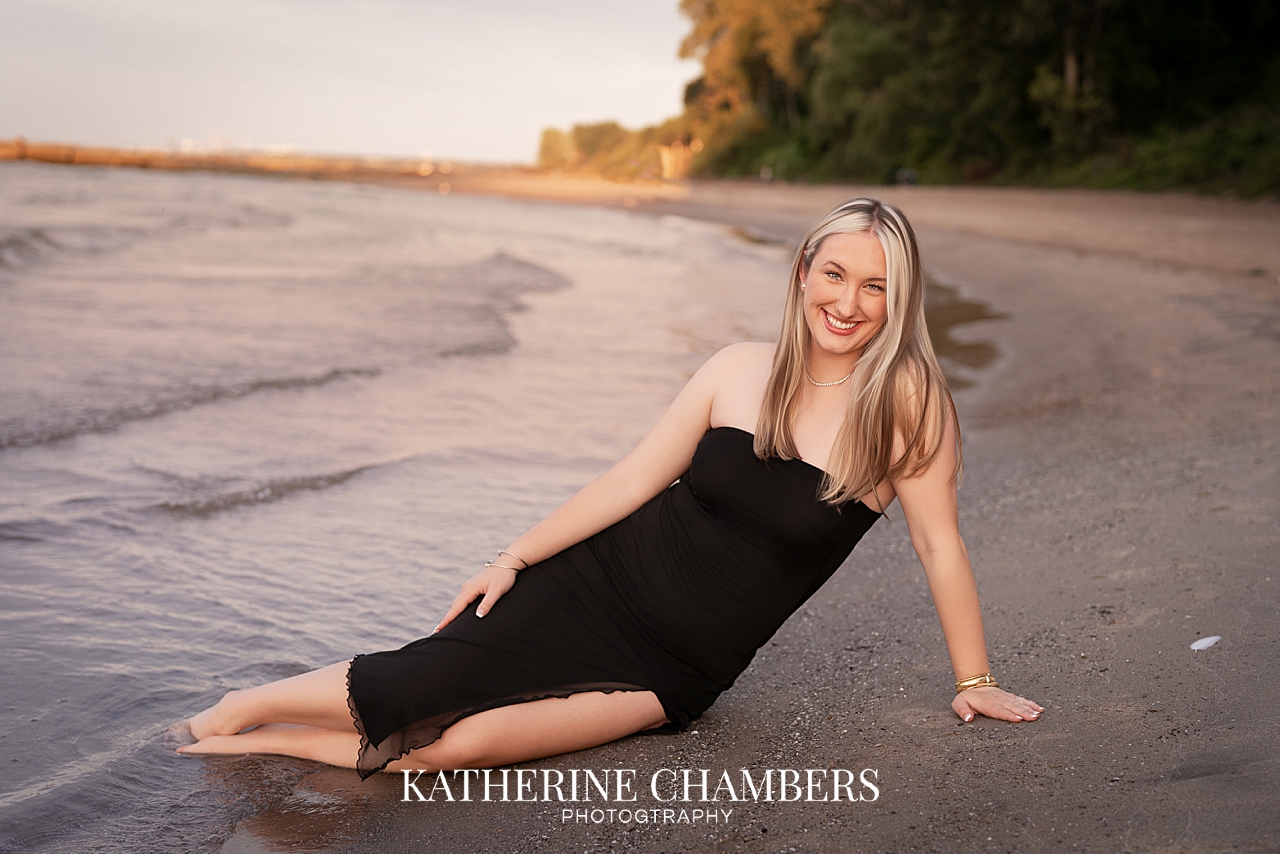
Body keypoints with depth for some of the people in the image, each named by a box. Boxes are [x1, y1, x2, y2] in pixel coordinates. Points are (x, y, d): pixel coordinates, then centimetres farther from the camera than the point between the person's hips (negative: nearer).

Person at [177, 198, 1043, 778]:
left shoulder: (907, 399, -13)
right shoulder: (739, 370, -3)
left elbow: (940, 543, -6)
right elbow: (635, 477, 0)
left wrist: (975, 680, 1)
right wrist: (515, 558, 0)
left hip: (678, 670, -2)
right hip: (604, 582, 2)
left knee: (455, 743, -19)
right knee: (427, 682, -14)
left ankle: (273, 741, 2)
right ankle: (237, 711, 11)